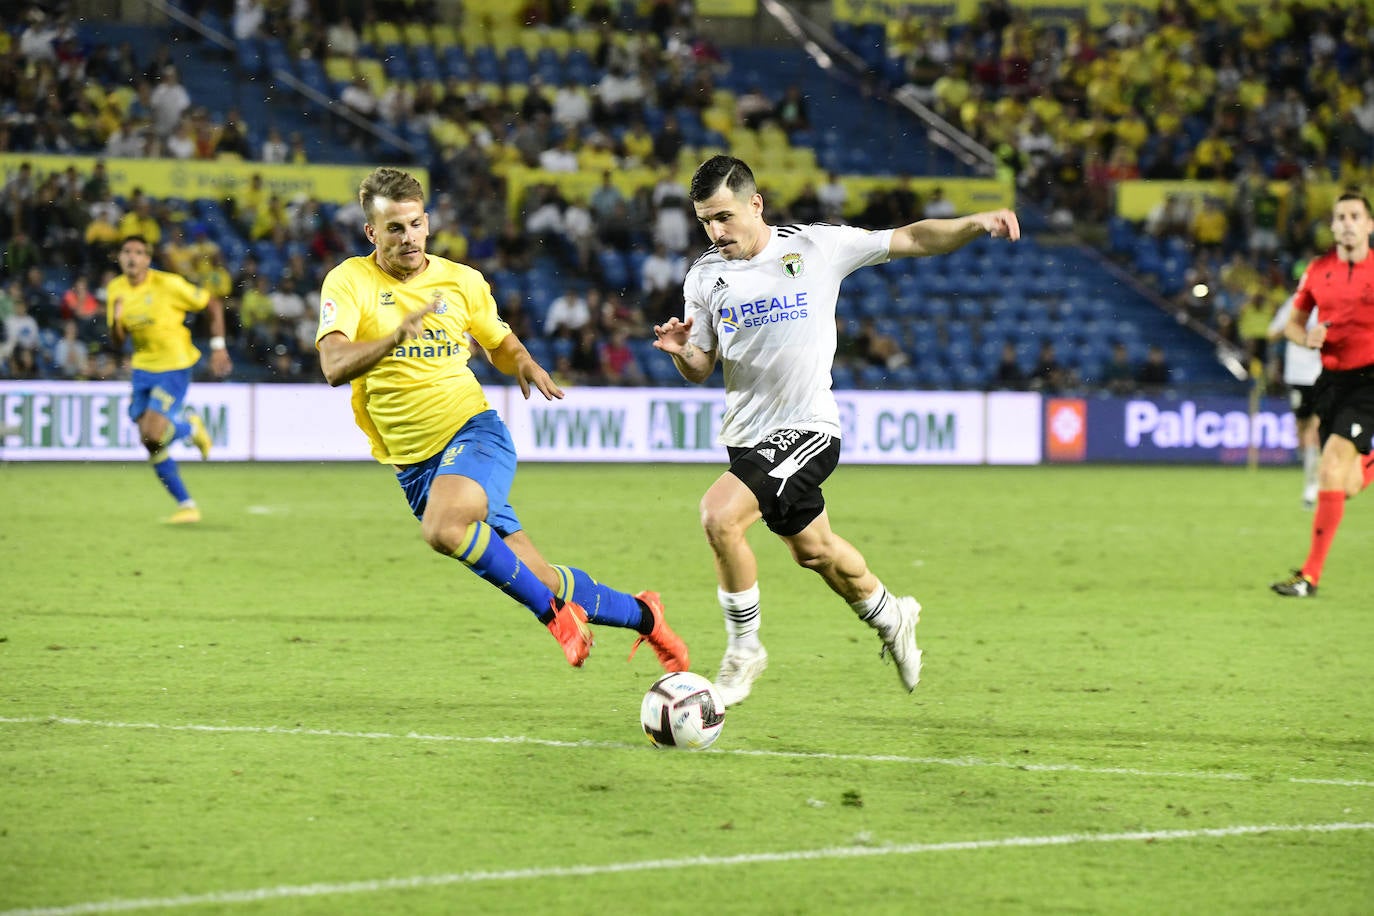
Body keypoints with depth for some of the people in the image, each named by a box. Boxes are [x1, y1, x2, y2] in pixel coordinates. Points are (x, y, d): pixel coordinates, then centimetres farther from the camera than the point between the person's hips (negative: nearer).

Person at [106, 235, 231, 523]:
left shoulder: (168, 284, -15)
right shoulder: (115, 291, 1)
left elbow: (213, 306, -5)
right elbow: (118, 345, 5)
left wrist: (218, 347, -7)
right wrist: (116, 321, -16)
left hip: (174, 366, -6)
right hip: (143, 367, 6)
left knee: (153, 435, -18)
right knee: (149, 443, 1)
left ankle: (191, 427, 16)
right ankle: (186, 505, 13)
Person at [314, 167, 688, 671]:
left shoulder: (462, 280, 3)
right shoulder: (348, 282, -5)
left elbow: (500, 344, 21)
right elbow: (334, 367, -20)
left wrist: (524, 364, -3)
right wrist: (396, 337, -36)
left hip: (473, 432, -1)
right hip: (412, 463, 1)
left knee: (444, 528, -35)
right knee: (540, 582, 1)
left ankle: (553, 610, -16)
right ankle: (641, 616, 25)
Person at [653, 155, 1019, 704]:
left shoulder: (816, 247, -7)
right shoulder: (704, 277, 2)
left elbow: (911, 240, -2)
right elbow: (701, 370, 7)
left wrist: (978, 224, -16)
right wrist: (680, 351, -16)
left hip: (807, 428, -5)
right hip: (746, 433, 5)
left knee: (719, 514, -24)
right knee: (813, 549, 21)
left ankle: (744, 651, -7)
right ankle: (891, 618, 49)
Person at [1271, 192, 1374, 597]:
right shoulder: (1317, 271, 5)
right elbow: (1292, 323, 16)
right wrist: (1307, 336, -6)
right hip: (1331, 378, 5)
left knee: (1331, 469, -20)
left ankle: (1310, 574, -16)